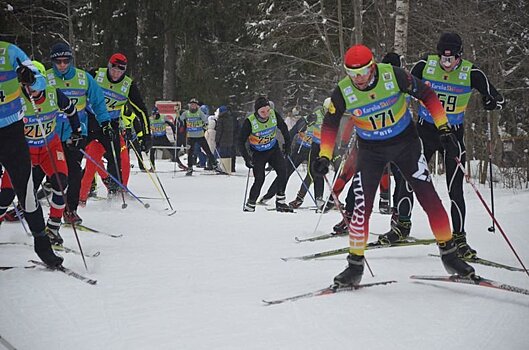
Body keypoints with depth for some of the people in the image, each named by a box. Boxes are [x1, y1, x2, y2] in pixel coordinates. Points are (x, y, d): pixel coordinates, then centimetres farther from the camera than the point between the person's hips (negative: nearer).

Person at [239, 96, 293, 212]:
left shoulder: (274, 115, -14)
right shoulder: (250, 122, -24)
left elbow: (283, 127, 7)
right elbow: (241, 141, -15)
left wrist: (287, 143, 7)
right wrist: (247, 158, -22)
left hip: (274, 149, 4)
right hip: (258, 153, -4)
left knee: (282, 171, -13)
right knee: (259, 179, -14)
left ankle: (280, 202, -3)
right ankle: (250, 206, 1)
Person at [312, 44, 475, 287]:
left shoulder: (394, 76, -21)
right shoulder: (343, 93, -17)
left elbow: (427, 95, -8)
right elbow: (330, 125, -2)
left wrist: (442, 126, -12)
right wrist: (324, 157, -12)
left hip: (405, 142, 0)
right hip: (370, 150, 0)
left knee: (429, 198, -4)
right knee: (362, 207, -10)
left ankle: (449, 254, 9)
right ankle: (355, 265, 3)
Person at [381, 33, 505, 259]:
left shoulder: (471, 74, -10)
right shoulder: (425, 65, -8)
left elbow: (497, 99, -3)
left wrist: (492, 103, -25)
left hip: (453, 134, -1)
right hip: (425, 130, 1)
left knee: (455, 189, -4)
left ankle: (458, 237, 6)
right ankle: (402, 225, 18)